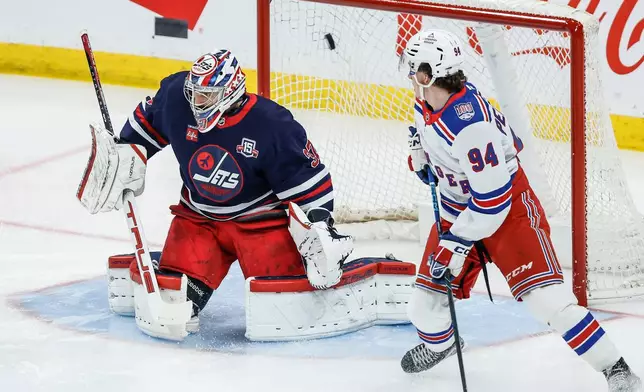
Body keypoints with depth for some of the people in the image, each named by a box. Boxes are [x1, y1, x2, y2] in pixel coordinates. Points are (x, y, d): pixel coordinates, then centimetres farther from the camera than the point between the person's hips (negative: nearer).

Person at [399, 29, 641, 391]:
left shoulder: (470, 124, -34)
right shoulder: (427, 102, -7)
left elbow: (492, 198, -29)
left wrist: (458, 242, -22)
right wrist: (422, 154, 3)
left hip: (507, 207, -8)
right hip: (457, 207, 8)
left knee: (546, 297, -21)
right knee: (426, 304, 10)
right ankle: (439, 342, 46)